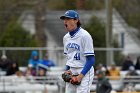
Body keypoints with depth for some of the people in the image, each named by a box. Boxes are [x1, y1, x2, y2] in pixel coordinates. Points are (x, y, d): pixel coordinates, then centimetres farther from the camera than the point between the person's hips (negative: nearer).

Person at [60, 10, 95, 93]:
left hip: (84, 73, -8)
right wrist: (67, 70, 4)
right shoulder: (66, 37, 10)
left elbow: (91, 59, -15)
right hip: (71, 73, 8)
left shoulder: (84, 36, -13)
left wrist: (80, 76, -20)